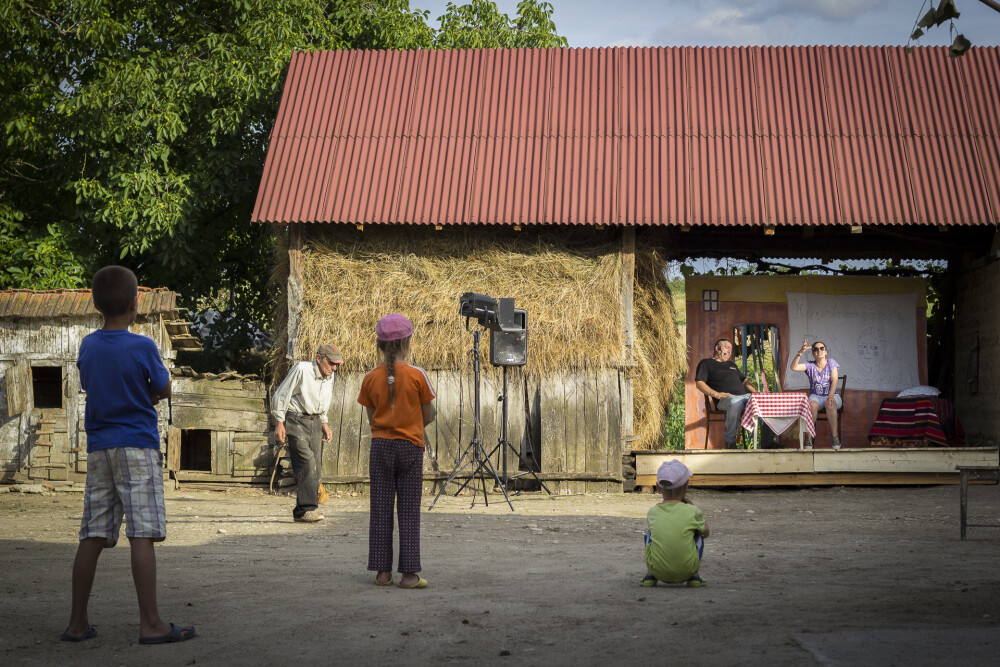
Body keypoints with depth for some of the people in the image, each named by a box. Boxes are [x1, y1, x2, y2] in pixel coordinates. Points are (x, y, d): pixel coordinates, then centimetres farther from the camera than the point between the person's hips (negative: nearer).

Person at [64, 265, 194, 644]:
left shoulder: (87, 347, 8)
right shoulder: (143, 347, -8)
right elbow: (164, 391, 3)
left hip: (98, 449, 6)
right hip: (137, 446, -5)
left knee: (92, 537, 7)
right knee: (142, 535, -7)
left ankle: (77, 623, 10)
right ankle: (150, 624, -8)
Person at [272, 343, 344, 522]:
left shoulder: (329, 377, 9)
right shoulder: (301, 370, -14)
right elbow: (281, 395, -10)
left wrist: (324, 424, 16)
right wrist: (279, 423, -12)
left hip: (314, 422, 7)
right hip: (296, 421, -7)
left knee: (316, 468, 1)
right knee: (307, 462, -20)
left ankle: (301, 511, 7)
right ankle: (306, 509, -20)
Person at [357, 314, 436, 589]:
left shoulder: (370, 379, -1)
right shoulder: (417, 375, -8)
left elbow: (372, 418, 5)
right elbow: (428, 416, -1)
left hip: (380, 446, 2)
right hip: (410, 446, -2)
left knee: (380, 510, 8)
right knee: (409, 511, 3)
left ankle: (383, 571, 10)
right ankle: (409, 573, 2)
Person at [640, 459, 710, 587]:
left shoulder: (652, 513, -2)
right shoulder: (692, 511, -8)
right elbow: (706, 532, 13)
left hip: (657, 571, 1)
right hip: (687, 571, -1)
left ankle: (649, 575, 20)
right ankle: (694, 576, 17)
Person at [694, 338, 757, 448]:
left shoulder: (732, 365, 37)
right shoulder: (706, 363, 16)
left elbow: (744, 381, 38)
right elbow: (699, 383, 3)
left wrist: (755, 392, 15)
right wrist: (716, 394, -12)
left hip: (744, 395, 6)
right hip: (726, 397, -6)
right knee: (736, 403, -43)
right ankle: (730, 443, -33)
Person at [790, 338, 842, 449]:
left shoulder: (831, 363, 5)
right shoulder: (810, 366, 6)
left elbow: (834, 381, -7)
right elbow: (794, 367, -9)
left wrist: (830, 396, -23)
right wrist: (801, 352, -21)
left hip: (832, 395, -1)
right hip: (816, 396, 1)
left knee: (830, 405, -37)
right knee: (812, 405, -35)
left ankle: (835, 437, -33)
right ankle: (808, 439, -32)